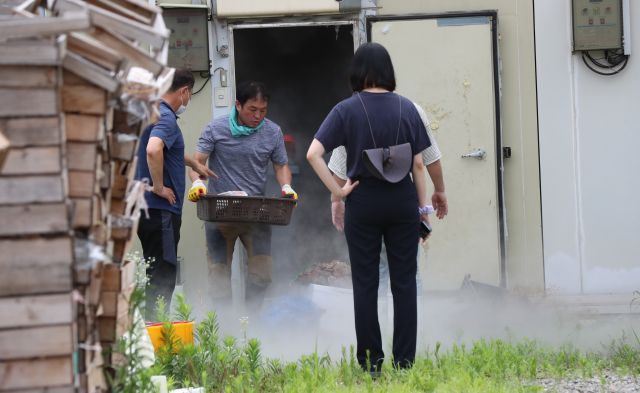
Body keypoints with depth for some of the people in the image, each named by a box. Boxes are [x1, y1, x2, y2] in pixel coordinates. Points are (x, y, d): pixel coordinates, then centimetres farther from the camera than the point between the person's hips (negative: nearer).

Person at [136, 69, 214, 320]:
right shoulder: (166, 117, -15)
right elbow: (153, 150, -35)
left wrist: (193, 164, 48)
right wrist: (159, 186, -23)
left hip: (147, 208, 10)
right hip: (160, 210, -10)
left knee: (156, 274, 15)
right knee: (162, 279, -8)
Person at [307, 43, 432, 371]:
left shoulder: (346, 110, -5)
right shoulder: (406, 108, 0)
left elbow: (313, 154, -15)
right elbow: (418, 163, 1)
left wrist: (337, 190, -7)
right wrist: (423, 206, 8)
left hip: (363, 202, -1)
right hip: (402, 201, 1)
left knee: (365, 283, 7)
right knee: (404, 282, 7)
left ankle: (371, 361, 8)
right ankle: (404, 360, 7)